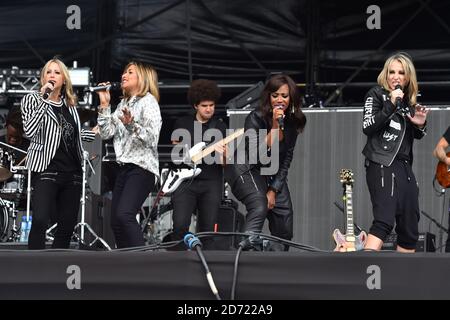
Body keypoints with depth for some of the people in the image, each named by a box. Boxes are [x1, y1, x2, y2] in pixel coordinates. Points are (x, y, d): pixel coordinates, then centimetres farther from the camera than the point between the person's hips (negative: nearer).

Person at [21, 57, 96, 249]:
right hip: (46, 170, -6)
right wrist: (44, 99, -17)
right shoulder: (32, 100, 0)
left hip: (72, 172, 6)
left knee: (68, 225, 6)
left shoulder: (70, 105, 15)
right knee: (40, 221, -22)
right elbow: (30, 131, -17)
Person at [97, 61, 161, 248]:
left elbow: (152, 137, -15)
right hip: (125, 167, 9)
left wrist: (132, 125, -30)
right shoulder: (123, 104, 19)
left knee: (124, 215, -25)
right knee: (116, 222, 5)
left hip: (142, 168, -9)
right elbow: (106, 133, 10)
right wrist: (104, 105, 4)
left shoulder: (148, 101, -4)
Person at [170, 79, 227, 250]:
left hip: (211, 183, 1)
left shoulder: (220, 127, 7)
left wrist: (223, 154, -18)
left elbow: (224, 163, 4)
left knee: (207, 230, -1)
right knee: (180, 225, -14)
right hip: (185, 180, -1)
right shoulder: (182, 124, 7)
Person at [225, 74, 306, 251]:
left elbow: (286, 159, 3)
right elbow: (256, 155, -31)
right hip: (246, 169, -7)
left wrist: (273, 190, -2)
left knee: (284, 220, 3)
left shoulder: (293, 122, -4)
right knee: (259, 207, -32)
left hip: (273, 173, 7)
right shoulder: (255, 118, -21)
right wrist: (275, 127, -35)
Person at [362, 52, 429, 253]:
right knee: (384, 220, -24)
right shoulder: (377, 95, 0)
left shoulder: (409, 100, 15)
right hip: (382, 165, -7)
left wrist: (420, 125, 2)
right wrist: (391, 105, -19)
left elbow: (417, 136, 24)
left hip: (404, 167, 7)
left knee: (410, 228, 6)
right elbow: (367, 127, -13)